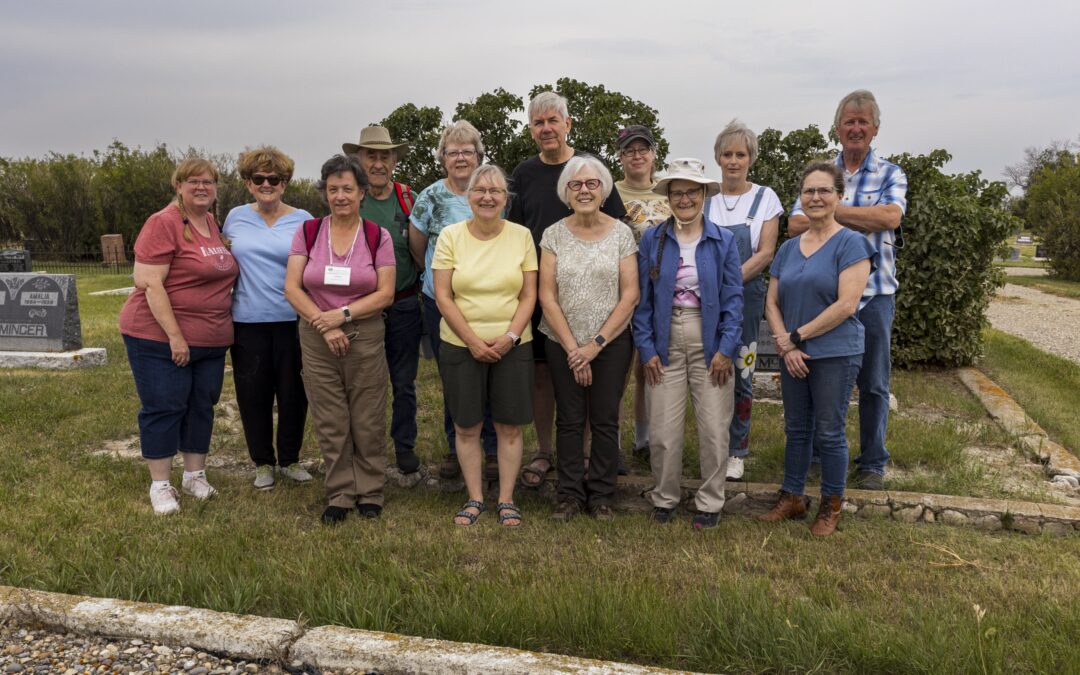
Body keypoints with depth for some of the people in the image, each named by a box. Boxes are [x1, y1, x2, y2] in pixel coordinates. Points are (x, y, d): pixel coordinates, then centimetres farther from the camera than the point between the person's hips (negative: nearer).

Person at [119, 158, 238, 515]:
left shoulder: (214, 224, 9)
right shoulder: (164, 223, -13)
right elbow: (149, 283, -18)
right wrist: (175, 334, -21)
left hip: (210, 339, 7)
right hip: (162, 337, -7)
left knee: (202, 406, 12)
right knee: (163, 408, 1)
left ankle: (195, 475, 25)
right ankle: (160, 485, 13)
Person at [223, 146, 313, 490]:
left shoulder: (302, 220, 2)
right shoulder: (235, 217, 7)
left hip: (292, 320, -1)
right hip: (247, 321, 2)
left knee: (293, 393, 6)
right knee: (253, 395, 7)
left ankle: (290, 459, 25)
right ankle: (263, 462, 24)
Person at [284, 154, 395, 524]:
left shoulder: (378, 237, 0)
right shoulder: (308, 232, 2)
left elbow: (385, 294, -5)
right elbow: (292, 288, -2)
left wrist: (343, 314, -15)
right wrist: (324, 324, -12)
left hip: (366, 337, -1)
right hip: (316, 340, 1)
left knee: (368, 420, 3)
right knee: (330, 421, 6)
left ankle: (370, 491, 19)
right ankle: (339, 493, 19)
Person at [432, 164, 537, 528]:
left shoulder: (521, 235, 0)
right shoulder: (451, 236, -2)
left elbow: (529, 295, 1)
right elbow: (443, 297, -4)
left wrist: (510, 336, -12)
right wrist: (473, 341, -11)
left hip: (512, 345, 0)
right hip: (461, 345, 0)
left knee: (509, 426, 6)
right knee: (466, 427, 7)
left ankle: (506, 499, 21)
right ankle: (474, 498, 23)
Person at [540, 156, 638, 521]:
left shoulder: (621, 233, -1)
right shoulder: (554, 234, 1)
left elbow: (629, 295, -5)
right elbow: (547, 296, -3)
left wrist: (595, 344, -10)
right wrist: (573, 348, -8)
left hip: (611, 343, -1)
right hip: (563, 344, 1)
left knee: (605, 420, 5)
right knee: (569, 420, 7)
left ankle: (601, 495, 20)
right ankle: (570, 494, 20)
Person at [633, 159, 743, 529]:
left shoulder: (723, 240, 2)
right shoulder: (652, 239, 2)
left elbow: (733, 298, -1)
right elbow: (642, 298, 2)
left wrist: (726, 349, -9)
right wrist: (646, 349, -4)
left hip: (710, 342, 0)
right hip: (666, 342, 0)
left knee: (714, 428, 4)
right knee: (662, 429, 4)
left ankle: (710, 502, 22)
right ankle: (664, 498, 24)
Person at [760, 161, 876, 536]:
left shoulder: (850, 244, -8)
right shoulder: (789, 248, 10)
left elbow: (846, 305, -17)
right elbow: (772, 302, 8)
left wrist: (797, 336, -14)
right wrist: (785, 345, -8)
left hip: (835, 354, -5)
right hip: (792, 356, 5)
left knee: (829, 432, 4)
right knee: (796, 429, 14)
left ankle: (831, 505, 21)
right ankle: (792, 497, 28)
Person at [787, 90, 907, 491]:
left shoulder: (890, 175, 4)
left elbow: (891, 217, -17)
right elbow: (795, 224, -4)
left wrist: (835, 210, -11)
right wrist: (862, 218, -11)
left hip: (873, 291, -1)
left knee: (873, 383, 7)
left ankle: (872, 463, 21)